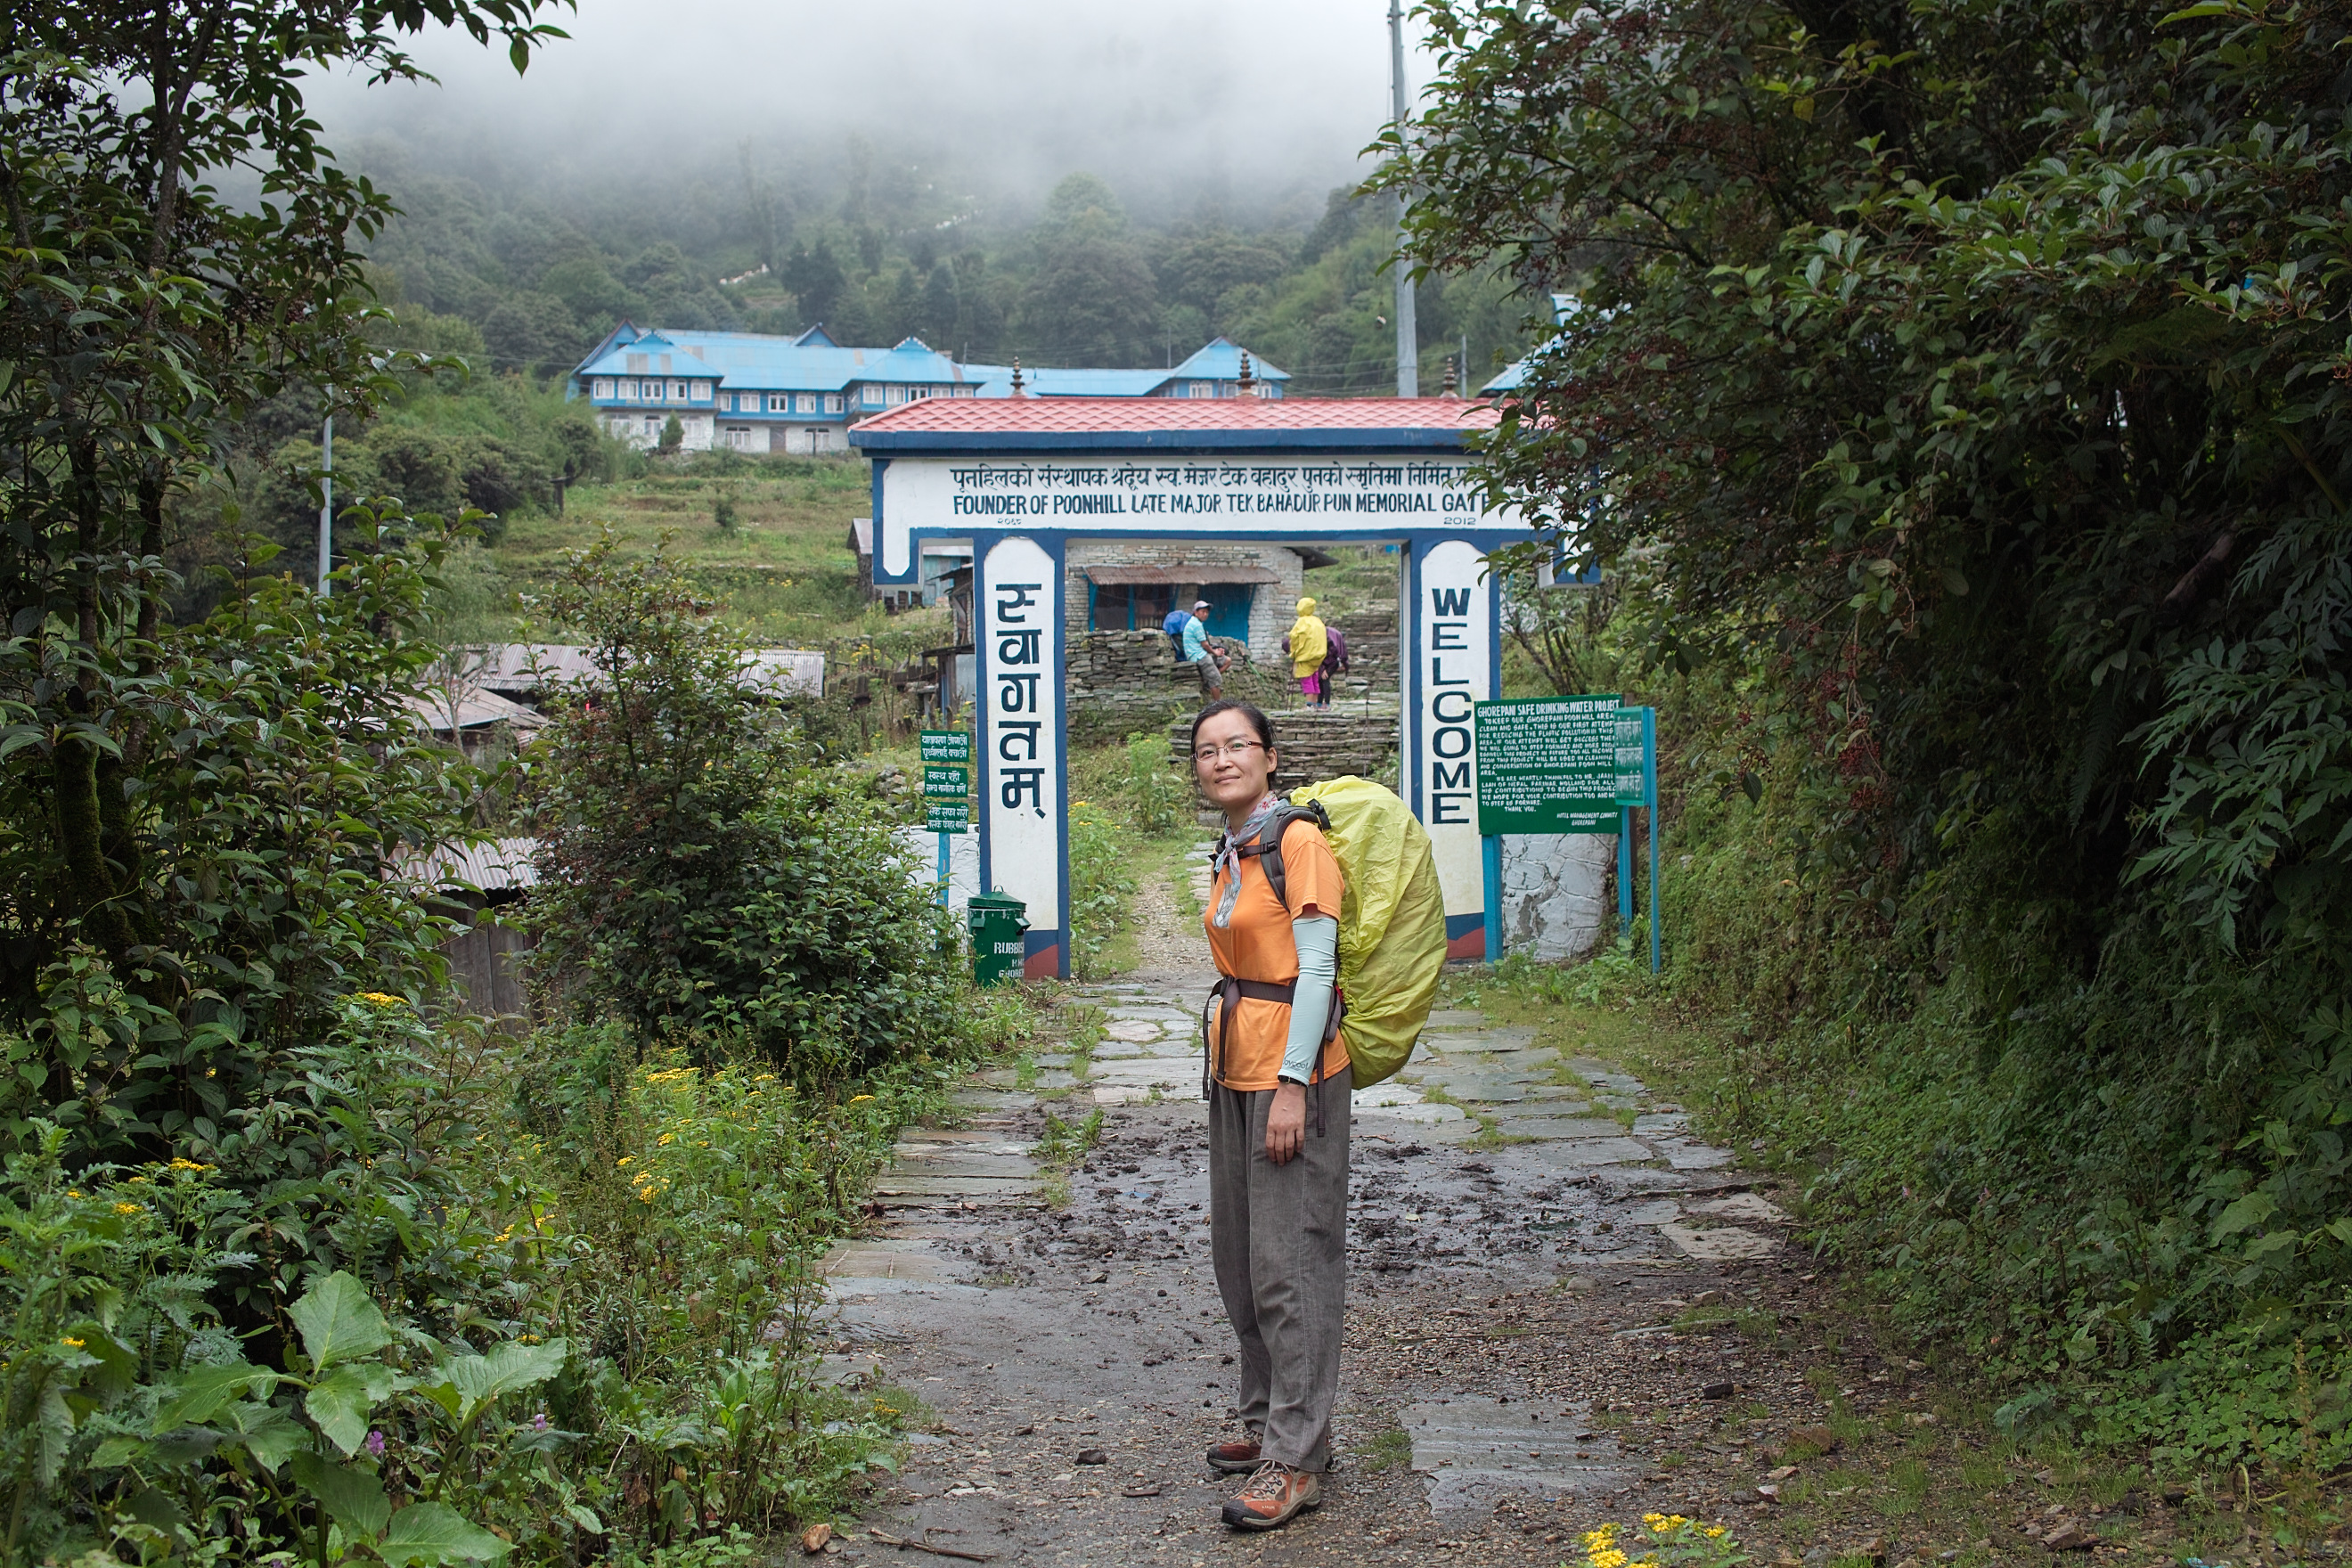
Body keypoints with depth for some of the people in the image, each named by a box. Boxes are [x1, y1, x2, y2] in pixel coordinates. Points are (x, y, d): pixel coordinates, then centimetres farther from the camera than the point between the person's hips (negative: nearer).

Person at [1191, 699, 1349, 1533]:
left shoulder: (1299, 841, -12)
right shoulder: (1230, 854, 13)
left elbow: (1315, 970, -16)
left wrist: (1291, 1085, -20)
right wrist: (1236, 1072, 19)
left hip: (1293, 1070, -9)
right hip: (1235, 1068, 9)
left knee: (1290, 1261, -6)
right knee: (1237, 1253, 15)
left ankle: (1296, 1456, 0)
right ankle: (1267, 1419, 27)